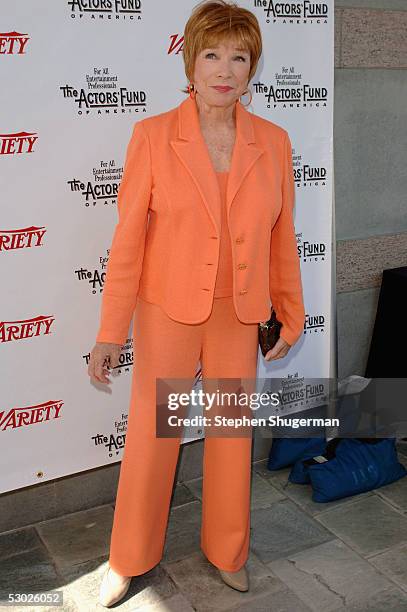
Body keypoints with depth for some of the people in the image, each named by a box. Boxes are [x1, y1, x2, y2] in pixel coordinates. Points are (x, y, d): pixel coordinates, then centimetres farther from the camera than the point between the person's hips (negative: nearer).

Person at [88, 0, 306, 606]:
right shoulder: (153, 135, -9)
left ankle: (227, 549, 40)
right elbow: (129, 239, -8)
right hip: (168, 312, -2)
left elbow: (281, 237, 5)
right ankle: (129, 560, 35)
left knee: (233, 434, 16)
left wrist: (292, 316, 9)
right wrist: (110, 334, -9)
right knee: (150, 437, 10)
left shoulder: (273, 142, -2)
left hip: (239, 316, 3)